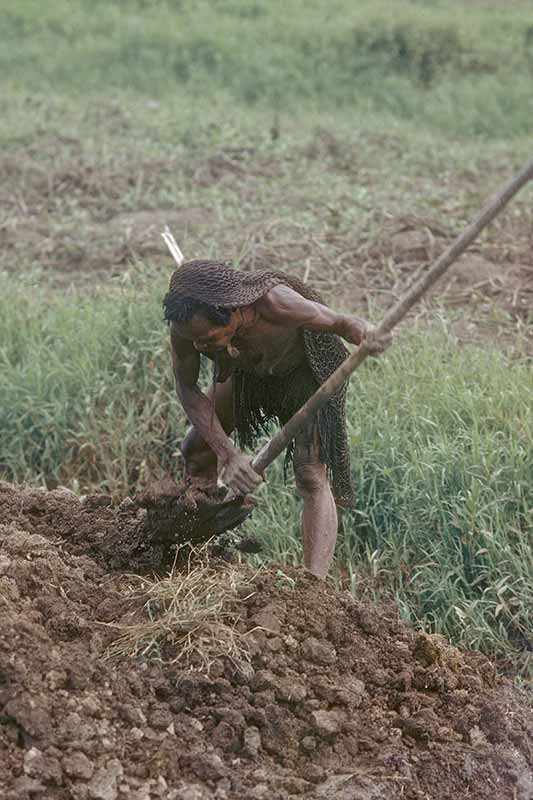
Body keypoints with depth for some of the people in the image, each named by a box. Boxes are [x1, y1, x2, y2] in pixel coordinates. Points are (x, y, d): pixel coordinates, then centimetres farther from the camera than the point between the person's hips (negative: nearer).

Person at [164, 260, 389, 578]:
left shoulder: (271, 301, -44)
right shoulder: (187, 325, -32)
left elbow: (339, 323, -30)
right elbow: (189, 391, -18)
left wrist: (365, 333, -54)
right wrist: (227, 454, -28)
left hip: (308, 368, -5)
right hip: (249, 371, 5)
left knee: (313, 478, -17)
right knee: (196, 453, 12)